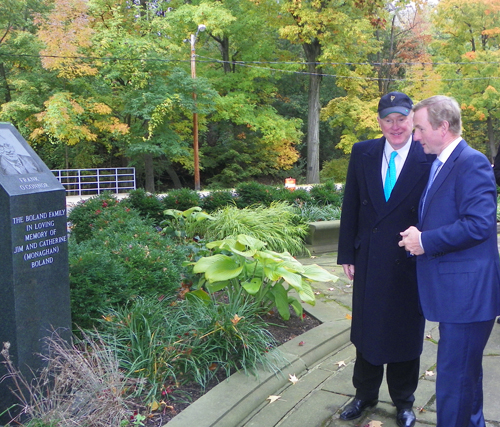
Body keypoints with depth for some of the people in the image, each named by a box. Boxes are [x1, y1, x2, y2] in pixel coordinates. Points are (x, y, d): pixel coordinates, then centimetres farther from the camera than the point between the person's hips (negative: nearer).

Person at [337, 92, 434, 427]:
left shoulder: (429, 158, -10)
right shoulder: (362, 153, 1)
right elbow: (350, 207, 3)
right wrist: (348, 254, 2)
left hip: (409, 263, -3)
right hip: (369, 261, 3)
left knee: (405, 333, 14)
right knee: (366, 330, 17)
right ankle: (365, 395, 38)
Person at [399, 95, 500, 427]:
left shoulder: (472, 163, -15)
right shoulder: (439, 165, 15)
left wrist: (425, 241, -18)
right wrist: (418, 236, 7)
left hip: (467, 293, -10)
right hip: (454, 292, 10)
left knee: (454, 378, -4)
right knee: (466, 372, 25)